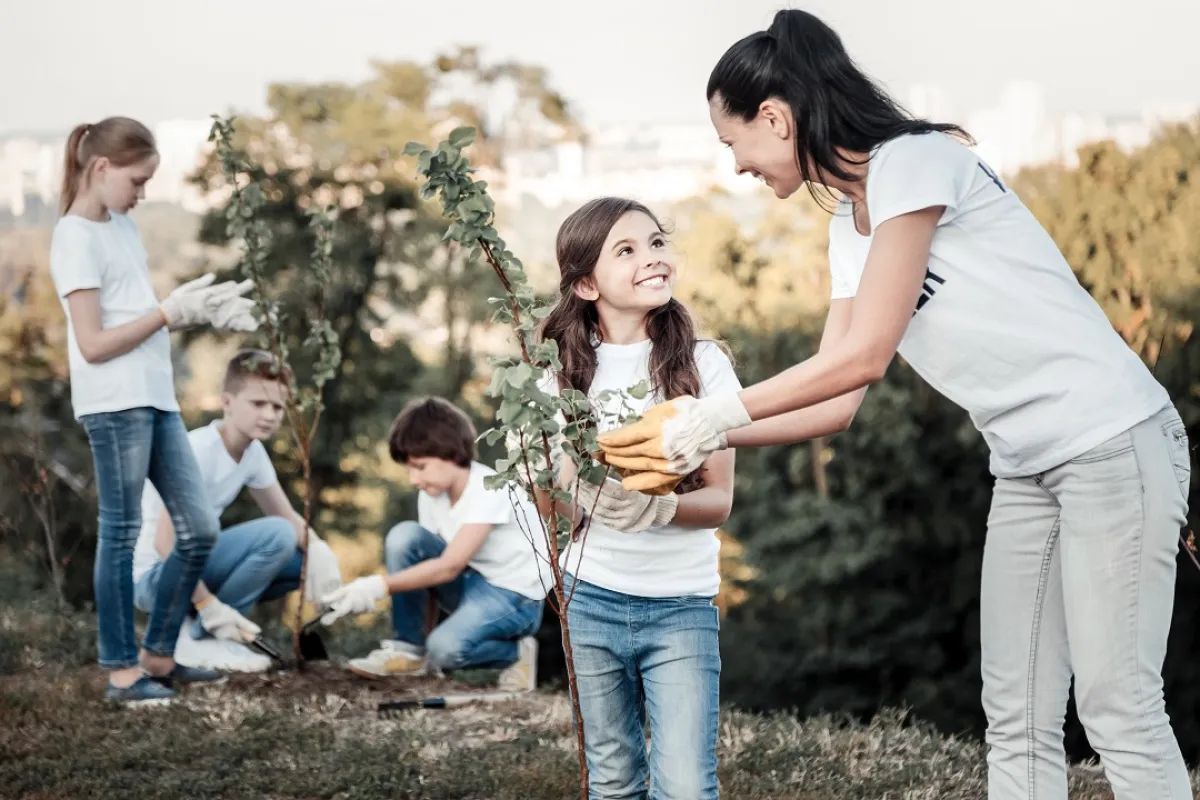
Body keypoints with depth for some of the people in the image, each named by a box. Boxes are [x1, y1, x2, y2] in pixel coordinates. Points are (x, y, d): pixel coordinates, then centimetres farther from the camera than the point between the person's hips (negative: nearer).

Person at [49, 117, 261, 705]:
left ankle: (158, 656, 19)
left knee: (199, 530, 8)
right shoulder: (77, 238, -10)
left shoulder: (123, 226, 17)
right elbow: (94, 344, -15)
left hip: (156, 399, 9)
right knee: (122, 535, -1)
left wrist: (204, 312, 4)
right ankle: (122, 671, 8)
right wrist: (171, 313, -14)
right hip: (114, 406, -9)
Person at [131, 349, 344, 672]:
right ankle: (195, 638, -13)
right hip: (153, 577, -9)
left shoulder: (253, 452, 3)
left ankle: (208, 628, 4)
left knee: (304, 559, 0)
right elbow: (165, 542, -27)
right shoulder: (199, 451, -22)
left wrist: (318, 548, -14)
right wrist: (209, 607, -29)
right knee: (277, 535, -25)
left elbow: (289, 517, 8)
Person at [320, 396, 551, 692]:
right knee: (404, 536, -15)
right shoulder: (431, 493, -2)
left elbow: (448, 567, -30)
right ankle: (409, 648, -5)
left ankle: (515, 651, -1)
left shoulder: (489, 491, -25)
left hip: (515, 596, -7)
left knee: (446, 648, -33)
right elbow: (429, 559, -2)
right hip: (470, 582, 7)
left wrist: (380, 586, -35)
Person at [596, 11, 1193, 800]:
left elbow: (863, 357, -18)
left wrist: (714, 414, -13)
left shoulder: (914, 161, -14)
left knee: (1120, 712, -8)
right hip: (1027, 464, 9)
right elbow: (841, 401, 10)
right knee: (1018, 720, 6)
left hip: (1110, 439, -9)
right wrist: (709, 438, 3)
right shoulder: (848, 228, 12)